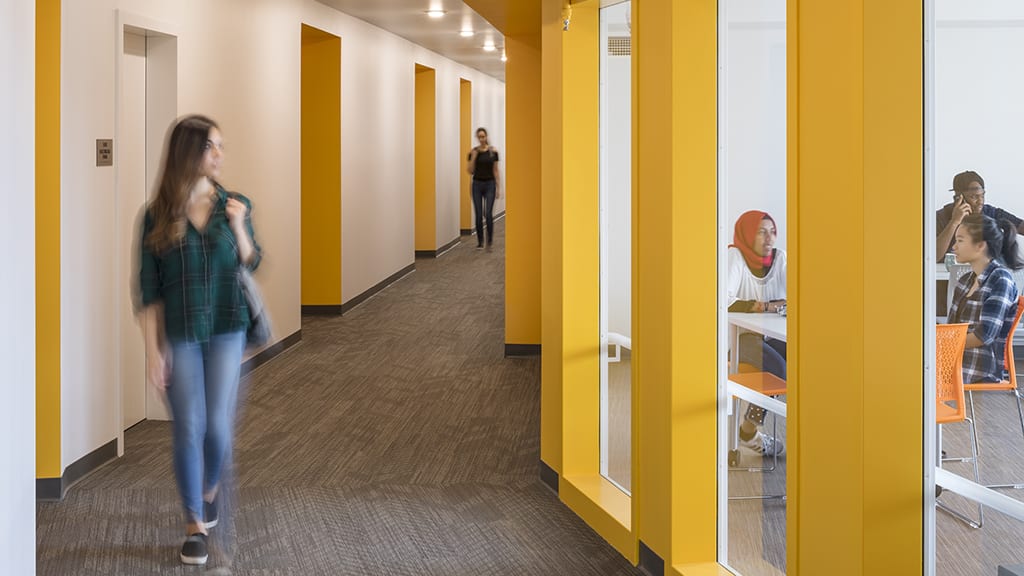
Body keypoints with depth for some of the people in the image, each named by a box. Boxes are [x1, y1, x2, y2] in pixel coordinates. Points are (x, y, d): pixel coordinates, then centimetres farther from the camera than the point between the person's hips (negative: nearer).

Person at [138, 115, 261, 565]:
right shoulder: (158, 213, -6)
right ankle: (194, 524, 13)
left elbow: (252, 267, 5)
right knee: (189, 428, 0)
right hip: (179, 335, -1)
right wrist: (153, 350, -7)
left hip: (226, 330, 1)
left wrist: (239, 226, -12)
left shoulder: (235, 204, -1)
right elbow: (150, 289, -4)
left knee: (218, 424, 1)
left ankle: (209, 490, 32)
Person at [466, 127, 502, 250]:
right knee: (478, 215, 3)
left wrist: (498, 188, -2)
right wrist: (474, 157, -15)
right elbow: (470, 171, -3)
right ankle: (480, 241, 16)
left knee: (488, 214, -11)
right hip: (477, 185, 1)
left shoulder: (493, 151, -1)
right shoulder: (473, 151, 0)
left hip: (490, 184, -1)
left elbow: (495, 170, 1)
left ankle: (489, 242, -1)